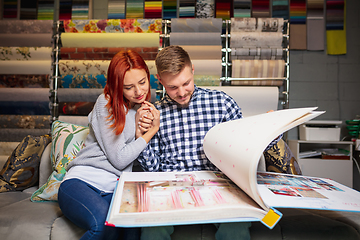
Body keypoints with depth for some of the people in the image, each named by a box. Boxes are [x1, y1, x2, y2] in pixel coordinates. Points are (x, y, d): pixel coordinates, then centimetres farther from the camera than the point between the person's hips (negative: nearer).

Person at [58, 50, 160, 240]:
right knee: (105, 223, -33)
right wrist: (151, 131, -5)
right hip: (81, 181, -3)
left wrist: (139, 132, -11)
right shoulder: (106, 103, -6)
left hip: (114, 190, 3)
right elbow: (119, 159, -11)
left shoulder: (147, 109, 10)